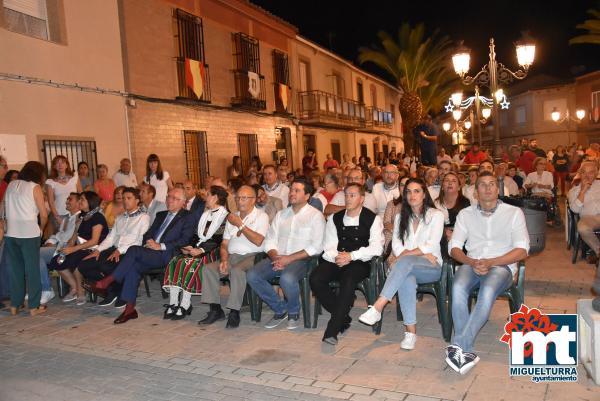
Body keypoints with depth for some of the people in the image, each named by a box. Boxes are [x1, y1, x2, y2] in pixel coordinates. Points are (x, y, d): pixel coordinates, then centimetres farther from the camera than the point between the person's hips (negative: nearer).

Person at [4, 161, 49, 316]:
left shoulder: (11, 185, 12)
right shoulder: (35, 187, -4)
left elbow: (5, 208, 8)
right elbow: (44, 214, -6)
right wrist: (41, 228, 10)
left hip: (10, 233, 5)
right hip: (29, 233, -5)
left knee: (15, 270, 13)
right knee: (32, 270, 3)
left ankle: (14, 305, 20)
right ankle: (34, 306, 8)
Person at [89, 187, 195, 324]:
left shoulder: (188, 218, 6)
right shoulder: (161, 215, 27)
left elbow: (184, 241, -8)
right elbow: (148, 234, 24)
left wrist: (160, 246, -14)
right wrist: (148, 243, 0)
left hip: (166, 255, -6)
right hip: (150, 253, 6)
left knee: (133, 250, -27)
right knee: (133, 266, -24)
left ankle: (107, 281, -17)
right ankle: (130, 309, -20)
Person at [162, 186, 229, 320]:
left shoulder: (225, 215, -1)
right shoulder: (206, 214, 24)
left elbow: (219, 239, -12)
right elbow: (197, 234, 20)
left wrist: (201, 250, -21)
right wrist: (190, 246, 0)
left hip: (211, 251, -7)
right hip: (198, 248, 7)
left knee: (190, 263, -31)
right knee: (175, 261, -18)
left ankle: (185, 305, -25)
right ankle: (173, 303, -20)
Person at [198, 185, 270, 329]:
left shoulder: (261, 216, 2)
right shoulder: (232, 217, 20)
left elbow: (258, 241, -14)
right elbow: (224, 243, 16)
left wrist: (240, 225, -9)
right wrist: (224, 259, -3)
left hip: (251, 256, -6)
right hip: (232, 256, 6)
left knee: (236, 270, -35)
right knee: (208, 269, -16)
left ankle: (234, 313, -23)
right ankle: (216, 310, -9)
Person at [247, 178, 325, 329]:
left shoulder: (315, 215, 2)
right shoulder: (281, 215, 19)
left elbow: (316, 247, -9)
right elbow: (270, 241, 12)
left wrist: (289, 258, -16)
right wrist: (275, 257, -10)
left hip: (300, 259, -5)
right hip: (278, 258, 6)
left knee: (287, 278, -36)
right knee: (252, 275, -19)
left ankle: (293, 312, -4)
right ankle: (280, 309, 1)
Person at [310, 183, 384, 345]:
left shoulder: (373, 219, 5)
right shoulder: (335, 218, 15)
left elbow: (376, 248, -7)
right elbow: (329, 246, 8)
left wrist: (351, 256, -18)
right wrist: (336, 256, -16)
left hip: (360, 261, -4)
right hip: (336, 260, 4)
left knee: (348, 281, -36)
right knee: (315, 279, -24)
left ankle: (332, 329, -26)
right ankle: (343, 318, -8)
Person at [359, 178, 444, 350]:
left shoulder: (436, 215, 5)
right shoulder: (401, 217, 17)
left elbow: (431, 246, -8)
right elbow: (396, 247, 5)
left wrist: (406, 253, -11)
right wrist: (423, 254, -9)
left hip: (432, 268, -3)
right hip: (408, 268, 3)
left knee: (405, 262, -38)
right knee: (407, 279, -37)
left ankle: (377, 308, -45)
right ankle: (411, 331, -35)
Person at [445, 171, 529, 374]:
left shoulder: (514, 213, 10)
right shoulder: (465, 214, 16)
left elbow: (522, 250, -1)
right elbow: (454, 247, 7)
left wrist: (490, 262, -15)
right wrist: (472, 262, -14)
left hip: (501, 266, -1)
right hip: (471, 264, 2)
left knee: (488, 290, -37)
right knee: (458, 288, -34)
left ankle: (459, 346, -36)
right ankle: (466, 351, -32)